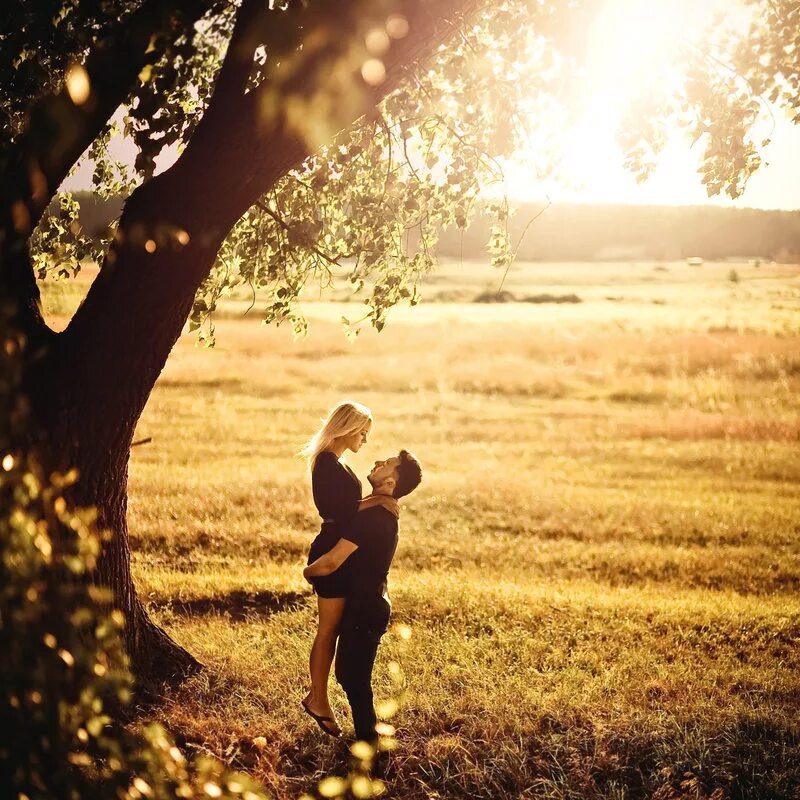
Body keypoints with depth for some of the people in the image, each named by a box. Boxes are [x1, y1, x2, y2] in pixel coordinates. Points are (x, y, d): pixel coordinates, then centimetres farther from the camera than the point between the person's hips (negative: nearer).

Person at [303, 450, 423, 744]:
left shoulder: (372, 516, -25)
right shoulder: (383, 511, 6)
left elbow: (331, 562, -25)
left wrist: (308, 571, -5)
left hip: (365, 610, -10)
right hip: (367, 605, 10)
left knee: (354, 679, 2)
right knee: (348, 674, 20)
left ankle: (367, 744, 14)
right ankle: (367, 735, 31)